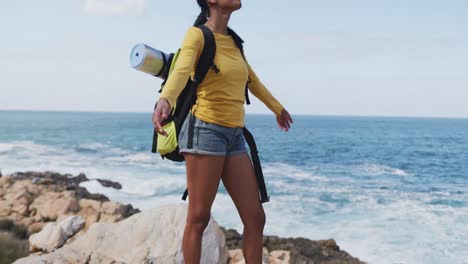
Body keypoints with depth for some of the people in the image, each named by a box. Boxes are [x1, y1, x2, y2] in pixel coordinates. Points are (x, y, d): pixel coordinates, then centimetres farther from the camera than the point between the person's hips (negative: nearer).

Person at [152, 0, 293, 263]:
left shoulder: (232, 41, 16)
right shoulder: (197, 35, -6)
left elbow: (252, 80, 32)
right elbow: (181, 72, -26)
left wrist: (277, 107, 46)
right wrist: (164, 100, -47)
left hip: (234, 137, 7)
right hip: (205, 130, -7)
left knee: (255, 217, 2)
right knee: (199, 218, -4)